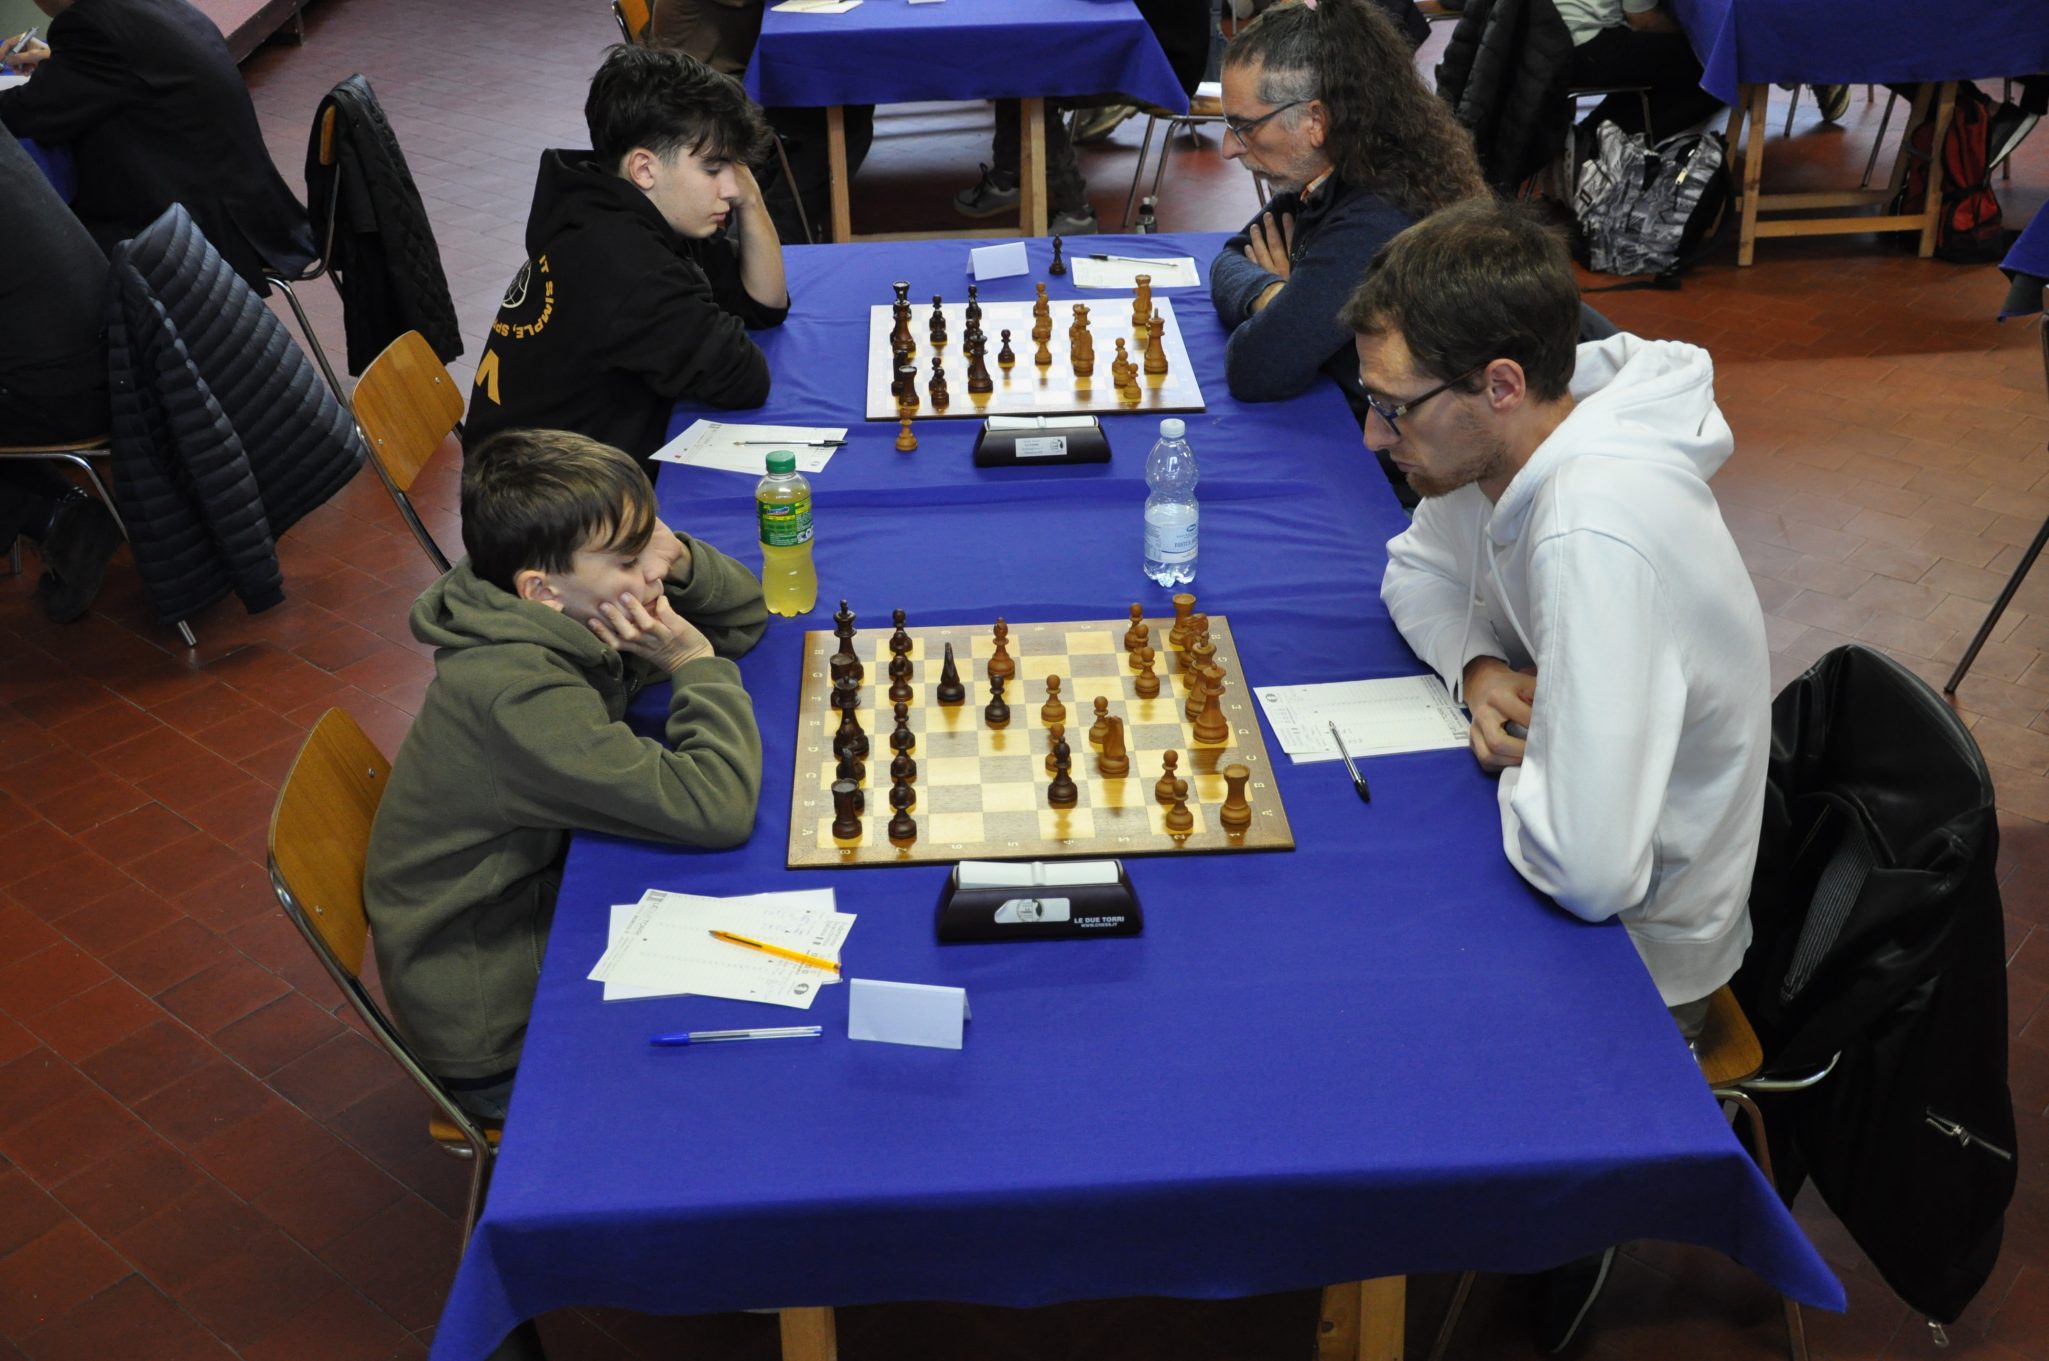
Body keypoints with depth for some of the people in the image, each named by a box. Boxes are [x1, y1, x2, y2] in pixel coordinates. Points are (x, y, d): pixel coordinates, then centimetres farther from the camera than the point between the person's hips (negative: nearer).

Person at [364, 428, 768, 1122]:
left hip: (540, 902, 8)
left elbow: (746, 614, 6)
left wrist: (678, 559, -15)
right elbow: (715, 807, -36)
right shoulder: (517, 694, -32)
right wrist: (697, 665, -22)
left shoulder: (571, 618, -7)